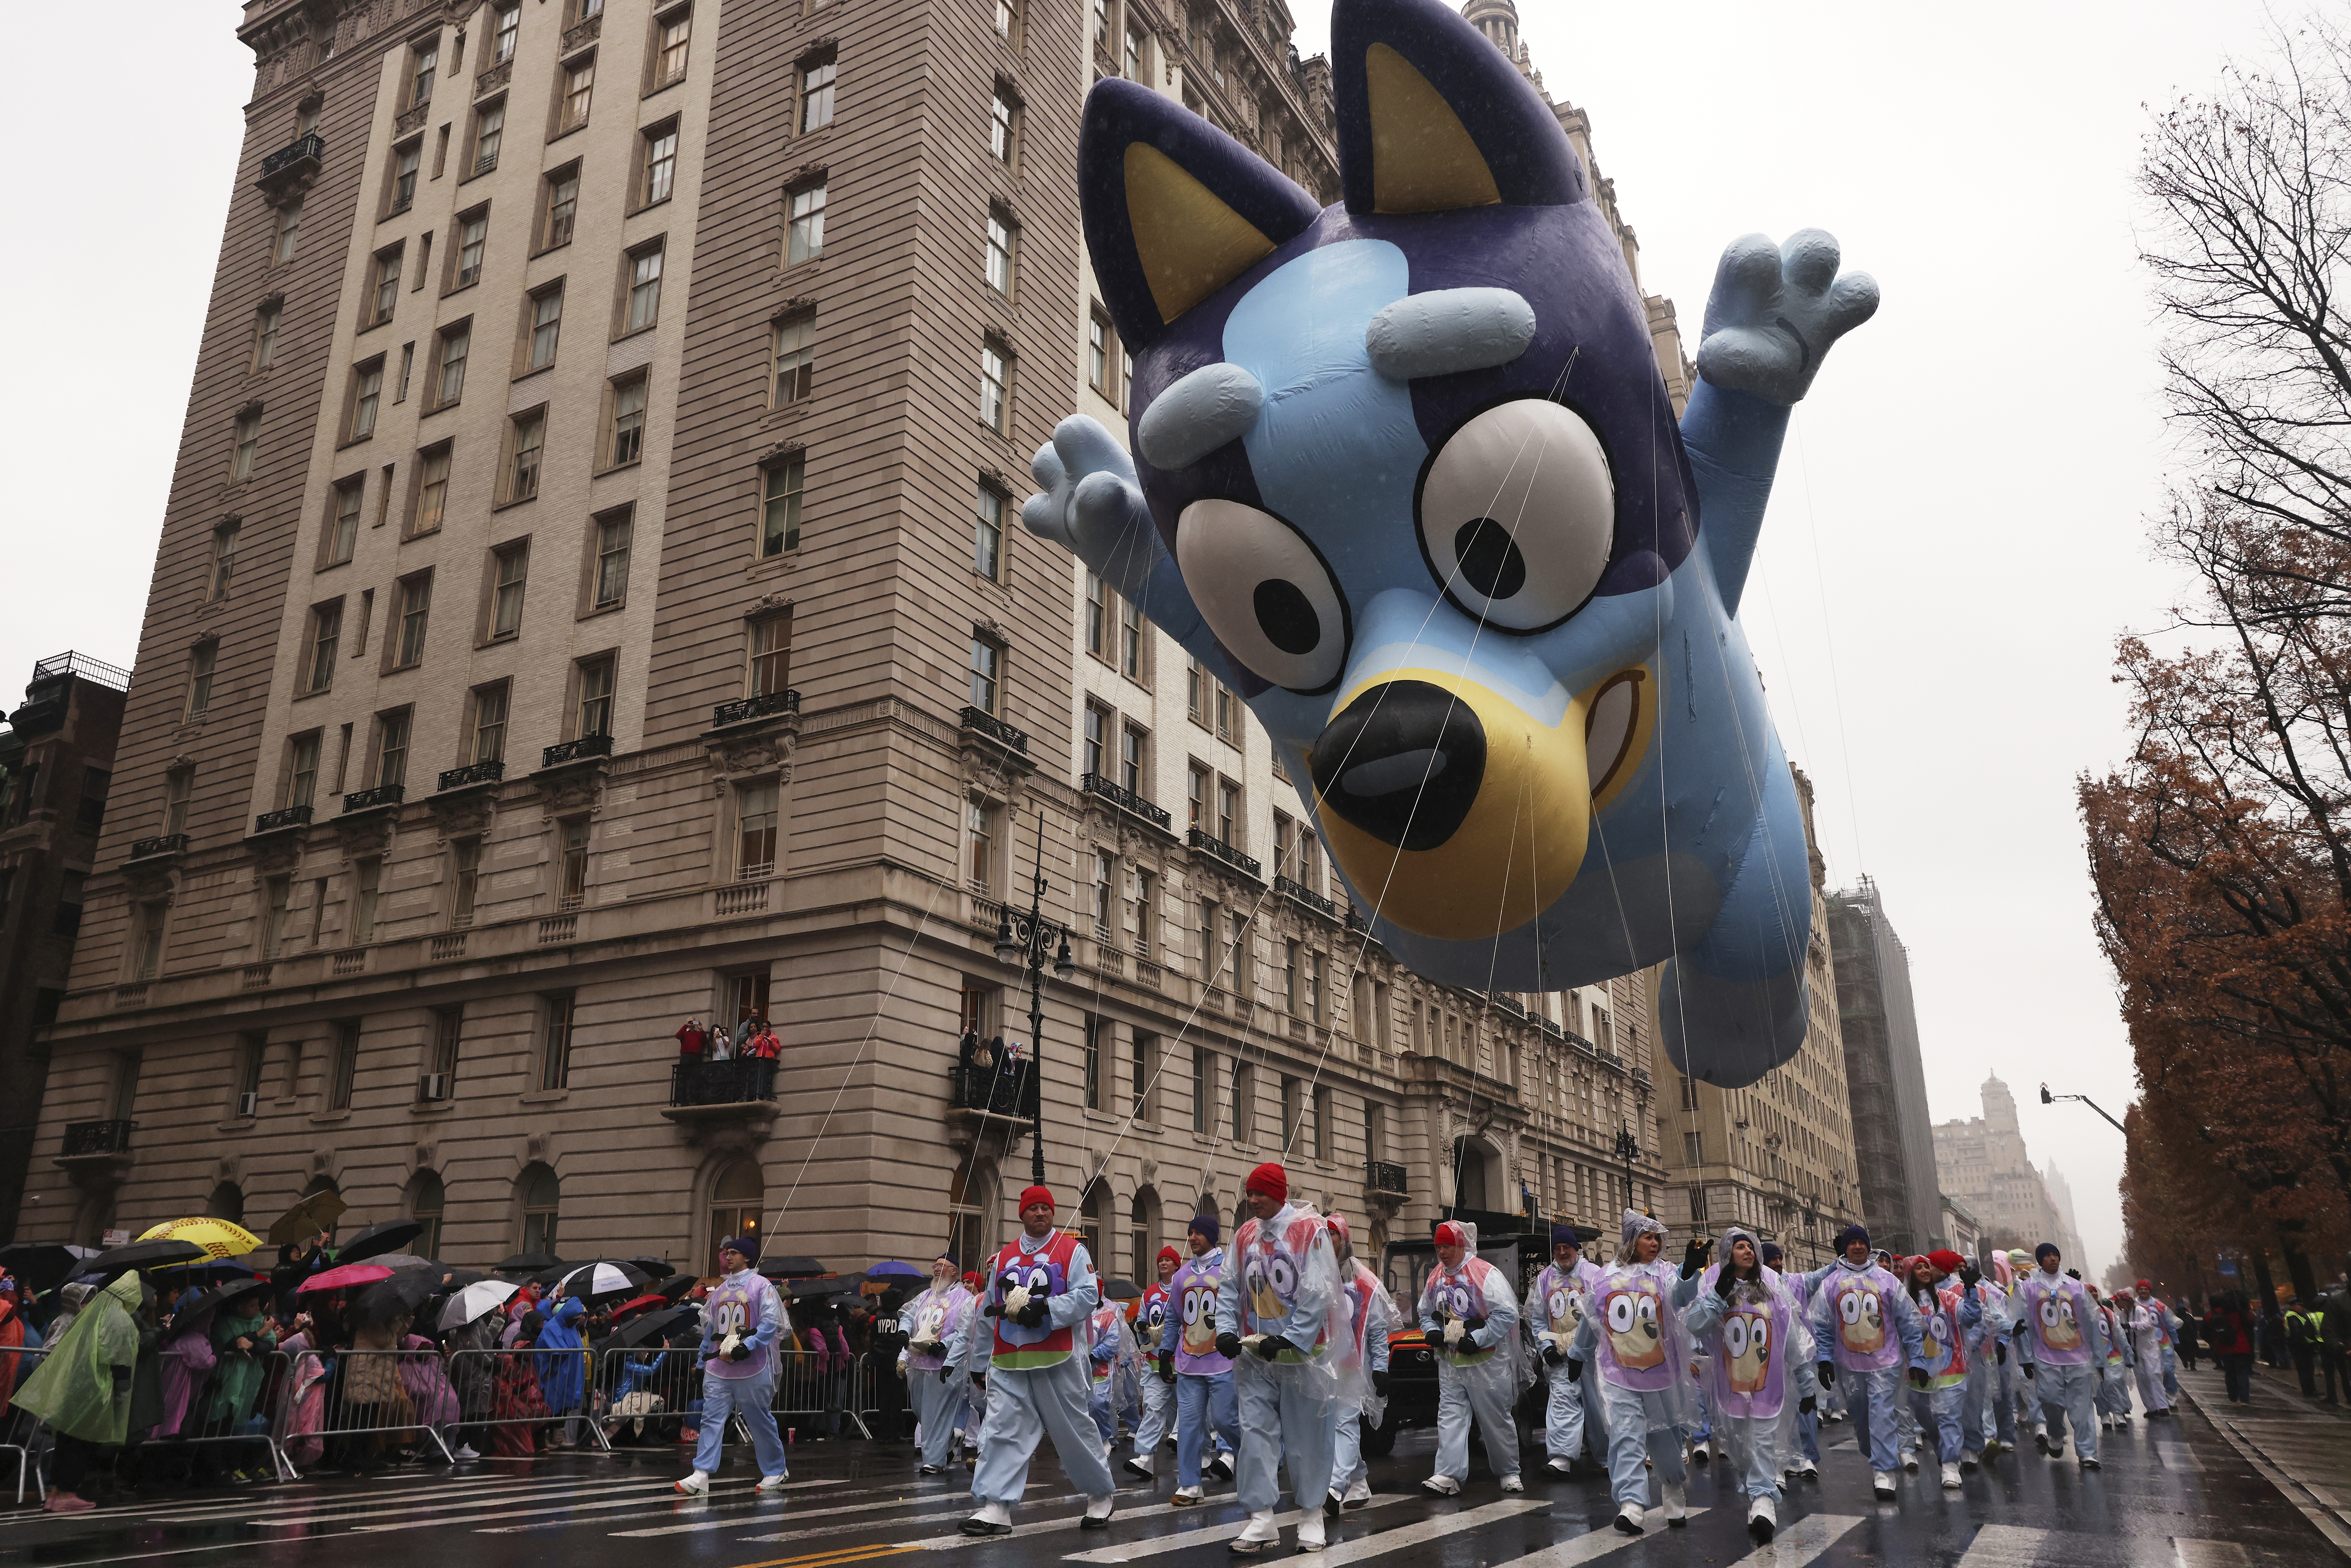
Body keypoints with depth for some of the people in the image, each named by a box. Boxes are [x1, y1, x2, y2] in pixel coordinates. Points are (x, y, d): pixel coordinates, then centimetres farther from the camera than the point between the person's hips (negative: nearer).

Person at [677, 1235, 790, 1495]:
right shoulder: (721, 1289, 15)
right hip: (718, 1368, 5)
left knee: (760, 1421, 4)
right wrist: (705, 1359, 17)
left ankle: (775, 1473, 19)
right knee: (711, 1418, -6)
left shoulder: (761, 1286, -5)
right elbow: (710, 1327, 20)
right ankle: (701, 1476, -8)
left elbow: (770, 1323, -14)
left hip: (752, 1369, -5)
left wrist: (747, 1346, -23)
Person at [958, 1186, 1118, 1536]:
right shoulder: (1004, 1257, 14)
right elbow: (988, 1312, 18)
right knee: (1002, 1430, -4)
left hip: (1058, 1361, -4)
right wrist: (978, 1360, 21)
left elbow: (1087, 1296, -11)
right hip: (1008, 1363, 4)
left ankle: (1101, 1495, 24)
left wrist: (1046, 1308, -23)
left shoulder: (1072, 1250, 0)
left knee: (1075, 1428, 5)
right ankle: (996, 1508, -2)